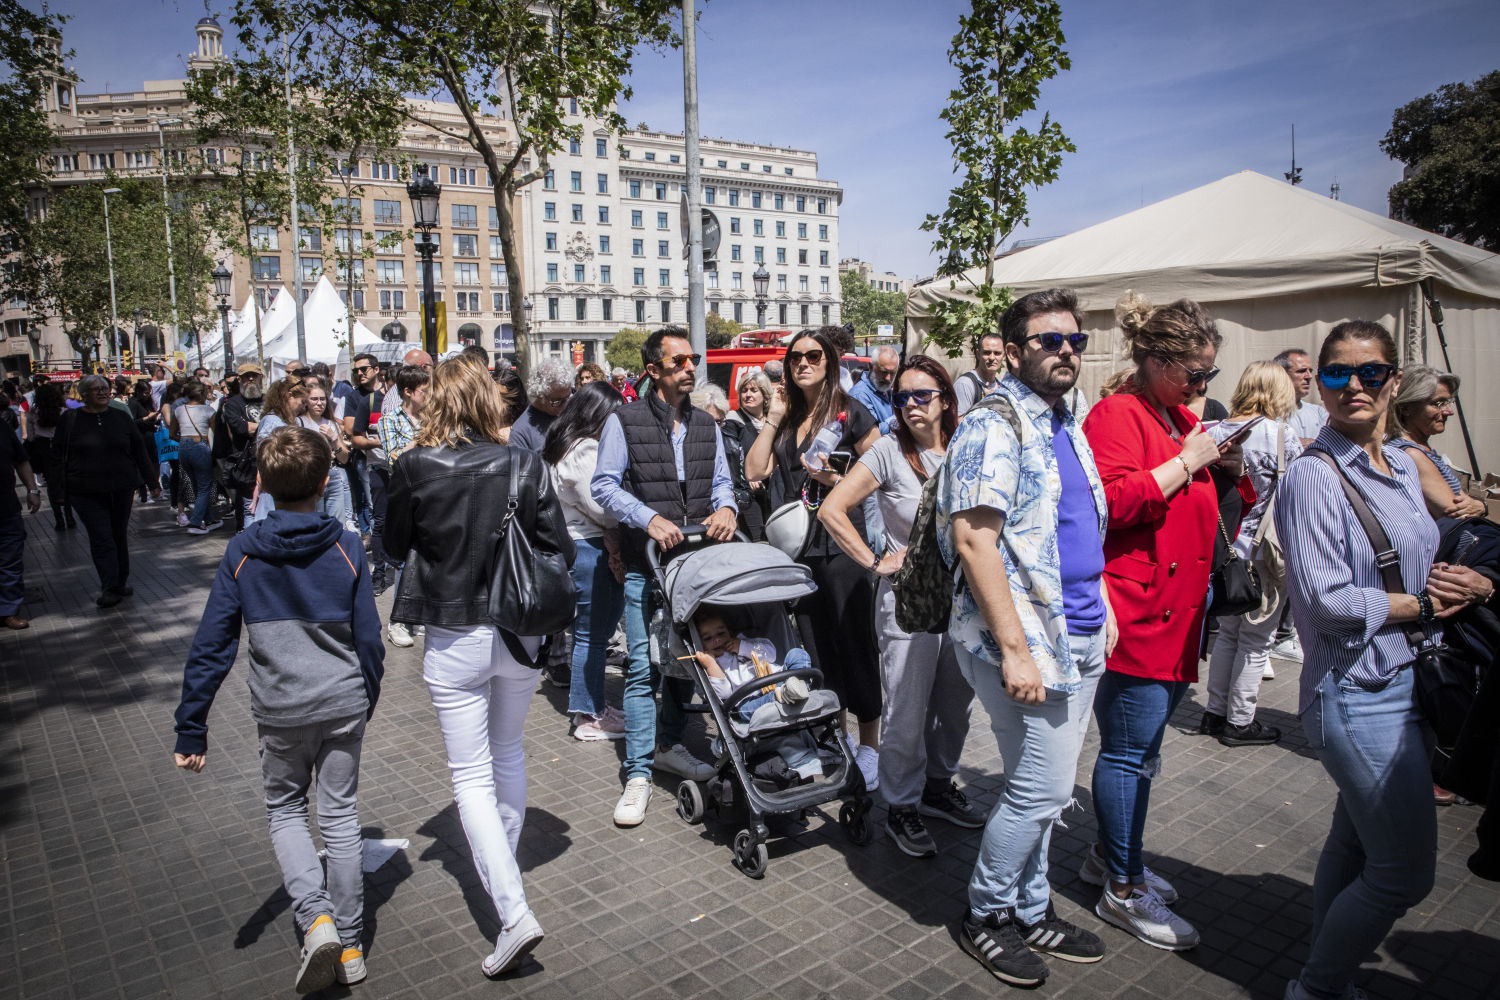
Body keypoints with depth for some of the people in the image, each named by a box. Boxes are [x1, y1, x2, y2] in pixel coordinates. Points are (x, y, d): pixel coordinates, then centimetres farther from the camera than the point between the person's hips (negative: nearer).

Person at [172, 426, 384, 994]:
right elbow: (369, 640, -3)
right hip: (343, 704, 1)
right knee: (340, 816, 13)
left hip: (279, 712, 0)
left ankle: (315, 918, 2)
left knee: (284, 810, 20)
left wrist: (191, 730, 0)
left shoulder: (242, 553, -7)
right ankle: (349, 945, 23)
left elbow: (211, 646, -7)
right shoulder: (345, 548, -7)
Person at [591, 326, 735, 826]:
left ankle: (668, 744, 33)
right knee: (644, 667, -5)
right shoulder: (624, 421, -3)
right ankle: (638, 773, 4)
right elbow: (604, 485, -7)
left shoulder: (706, 425, 13)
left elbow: (721, 481, 15)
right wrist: (649, 518, -19)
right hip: (646, 565, -5)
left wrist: (726, 508, -7)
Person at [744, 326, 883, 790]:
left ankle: (870, 746, 12)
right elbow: (755, 470, 5)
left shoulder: (850, 412, -2)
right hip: (798, 547, 6)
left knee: (856, 644, 0)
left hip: (843, 545, -6)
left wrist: (837, 480, -17)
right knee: (815, 647, 13)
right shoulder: (788, 417, 14)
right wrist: (772, 419, 3)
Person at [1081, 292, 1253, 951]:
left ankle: (1109, 854, 32)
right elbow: (1115, 501, -24)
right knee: (1131, 748, -1)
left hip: (1178, 611, 10)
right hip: (1137, 612, -10)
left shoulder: (1182, 418, 18)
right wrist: (1186, 461, -17)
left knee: (1141, 745, 17)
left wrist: (1223, 463, 13)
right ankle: (1123, 890, 12)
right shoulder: (1116, 414, -11)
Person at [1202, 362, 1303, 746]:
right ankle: (1240, 722, 15)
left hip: (1222, 551, 6)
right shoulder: (1281, 434, -14)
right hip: (1262, 553, -6)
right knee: (1256, 640, 7)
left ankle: (1215, 711, 25)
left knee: (1229, 631, 18)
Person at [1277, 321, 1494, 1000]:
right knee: (1407, 872, -1)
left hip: (1408, 682, 8)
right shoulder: (1312, 475, -16)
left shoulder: (1403, 466, 10)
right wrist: (1422, 604, -10)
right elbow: (1325, 598, -21)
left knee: (1354, 846, 19)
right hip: (1358, 694, -8)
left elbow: (1416, 569, 20)